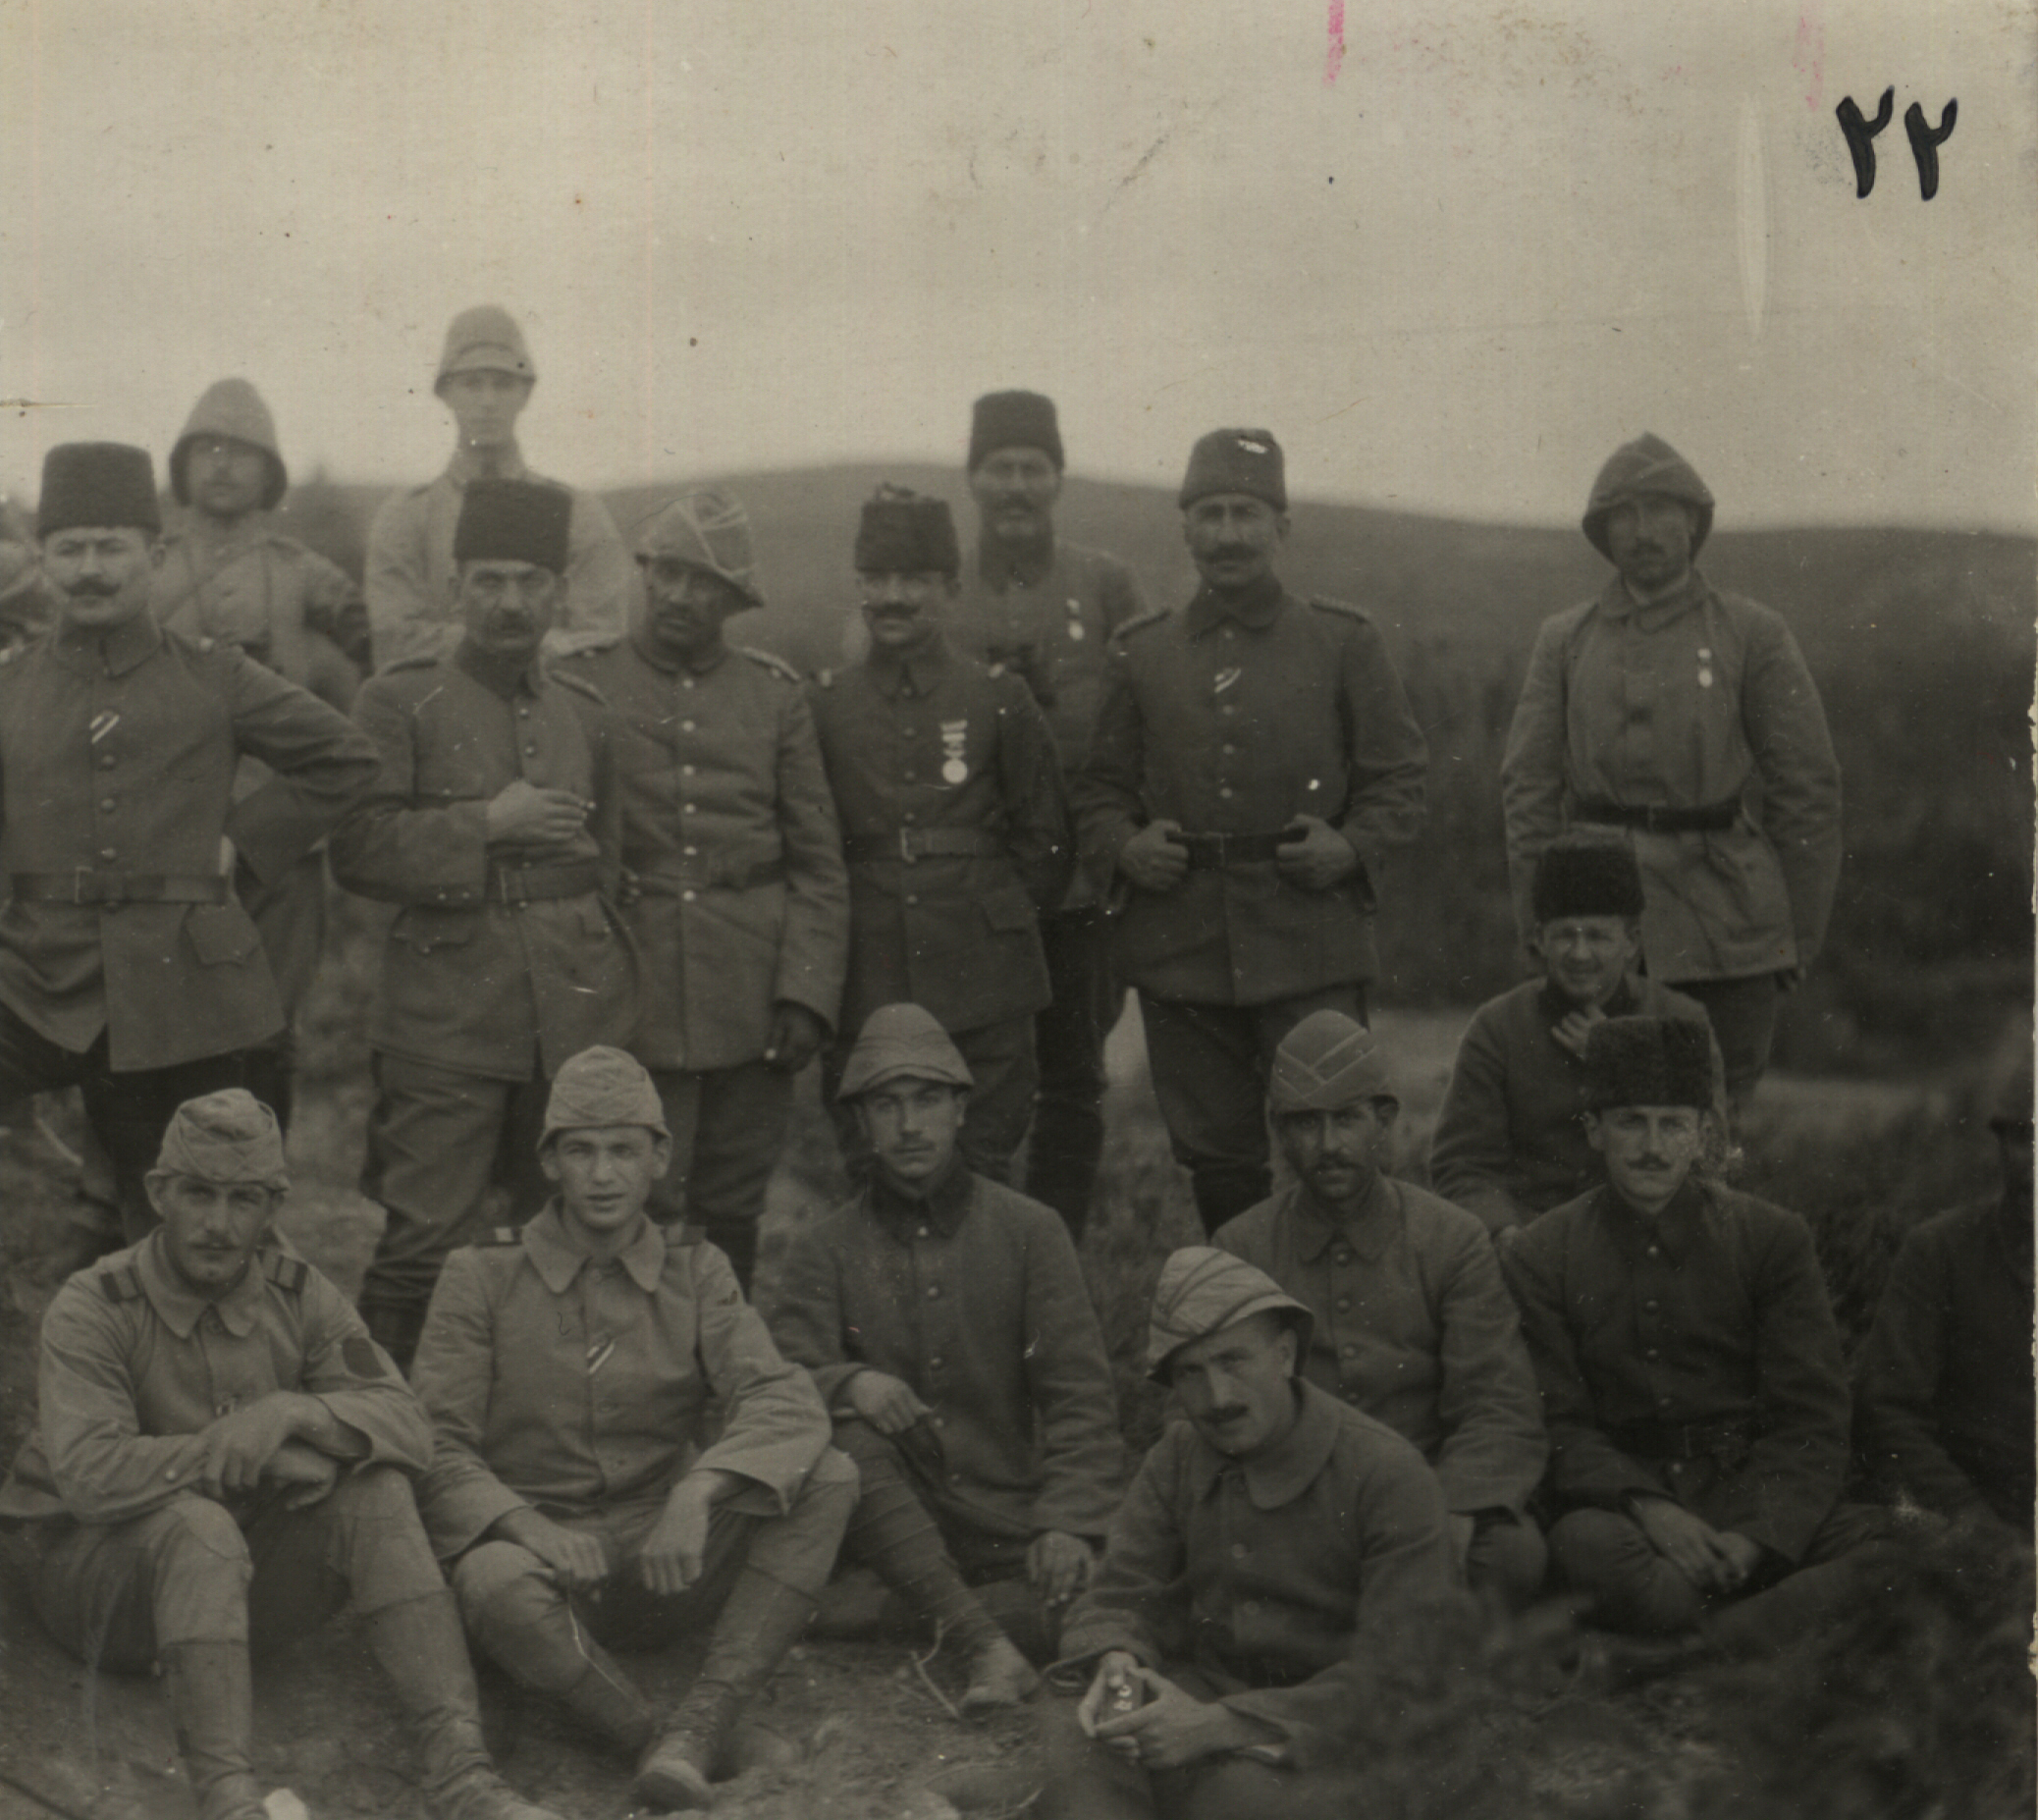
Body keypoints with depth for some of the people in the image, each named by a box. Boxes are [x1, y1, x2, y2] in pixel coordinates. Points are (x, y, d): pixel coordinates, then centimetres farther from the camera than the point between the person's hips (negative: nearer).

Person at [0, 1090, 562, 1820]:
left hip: (247, 1575, 4)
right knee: (198, 1524, -36)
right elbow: (89, 1474, -28)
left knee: (373, 1491, -22)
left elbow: (406, 1425, -11)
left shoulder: (299, 1295, -1)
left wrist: (293, 1412, -30)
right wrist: (237, 1448, -27)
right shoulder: (90, 1311, -14)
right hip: (100, 1576, -4)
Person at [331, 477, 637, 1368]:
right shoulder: (399, 702, 3)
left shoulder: (585, 712, 16)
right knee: (420, 1241, -7)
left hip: (579, 1016, 4)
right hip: (446, 1016, -4)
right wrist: (487, 821, -11)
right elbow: (355, 850, -6)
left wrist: (611, 984, 15)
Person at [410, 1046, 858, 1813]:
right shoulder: (481, 1276, 1)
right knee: (496, 1583, -38)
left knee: (827, 1479, -21)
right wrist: (530, 1527, -26)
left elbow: (787, 1403, -9)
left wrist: (697, 1492, -29)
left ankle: (704, 1717, -28)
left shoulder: (694, 1271, 6)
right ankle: (663, 1744, -24)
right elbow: (435, 1445, -7)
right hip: (541, 1542, -3)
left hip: (672, 1562, 3)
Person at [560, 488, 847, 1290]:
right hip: (631, 1003, -2)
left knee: (733, 1209, 9)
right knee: (638, 1208, -3)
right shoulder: (581, 682, 3)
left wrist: (808, 993, -1)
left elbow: (820, 864, 9)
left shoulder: (776, 694, 9)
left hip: (752, 1005, 2)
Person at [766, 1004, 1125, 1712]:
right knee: (842, 1436, -33)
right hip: (894, 1523, 1)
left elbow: (1079, 1394, 0)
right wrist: (849, 1382, -29)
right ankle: (985, 1645, -32)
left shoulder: (1028, 1230, 7)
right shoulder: (825, 1249, 8)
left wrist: (1068, 1521, -16)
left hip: (1010, 1529, -1)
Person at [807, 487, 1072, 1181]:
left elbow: (1044, 843, 8)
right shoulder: (822, 706, 6)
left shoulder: (1000, 699, 3)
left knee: (980, 1174, 3)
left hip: (983, 993, -1)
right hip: (865, 992, 1)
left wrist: (997, 926, 6)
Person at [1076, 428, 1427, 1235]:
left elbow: (1399, 776, 7)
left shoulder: (1344, 643, 6)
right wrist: (1123, 843, -5)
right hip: (1179, 947, 2)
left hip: (1310, 942, -2)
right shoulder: (1141, 653, 11)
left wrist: (1352, 845, -10)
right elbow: (1101, 785, 15)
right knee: (1214, 1157, 8)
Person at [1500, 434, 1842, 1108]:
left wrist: (1801, 934, 1)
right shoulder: (1564, 641, 10)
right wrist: (1539, 927, 1)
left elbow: (1809, 787, 4)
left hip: (1726, 925, -1)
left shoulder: (1754, 634, 5)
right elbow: (1528, 787, 8)